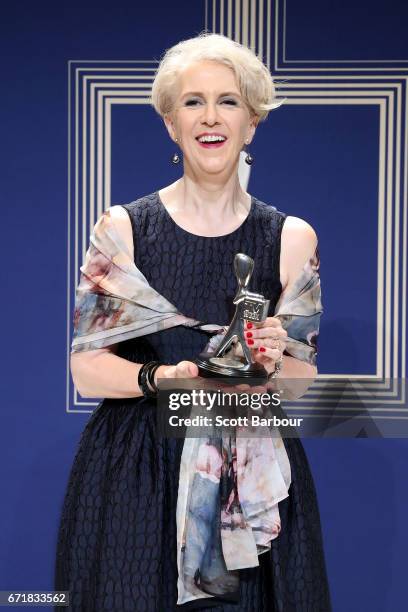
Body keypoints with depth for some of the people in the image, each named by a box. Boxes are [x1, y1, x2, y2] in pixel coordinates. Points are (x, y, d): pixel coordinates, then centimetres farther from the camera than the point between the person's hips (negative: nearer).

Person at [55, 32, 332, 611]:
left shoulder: (291, 237, 3)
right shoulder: (122, 227, -2)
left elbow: (305, 377, 6)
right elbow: (86, 365, -3)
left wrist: (270, 362, -16)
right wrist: (158, 377, -21)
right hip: (133, 480, -1)